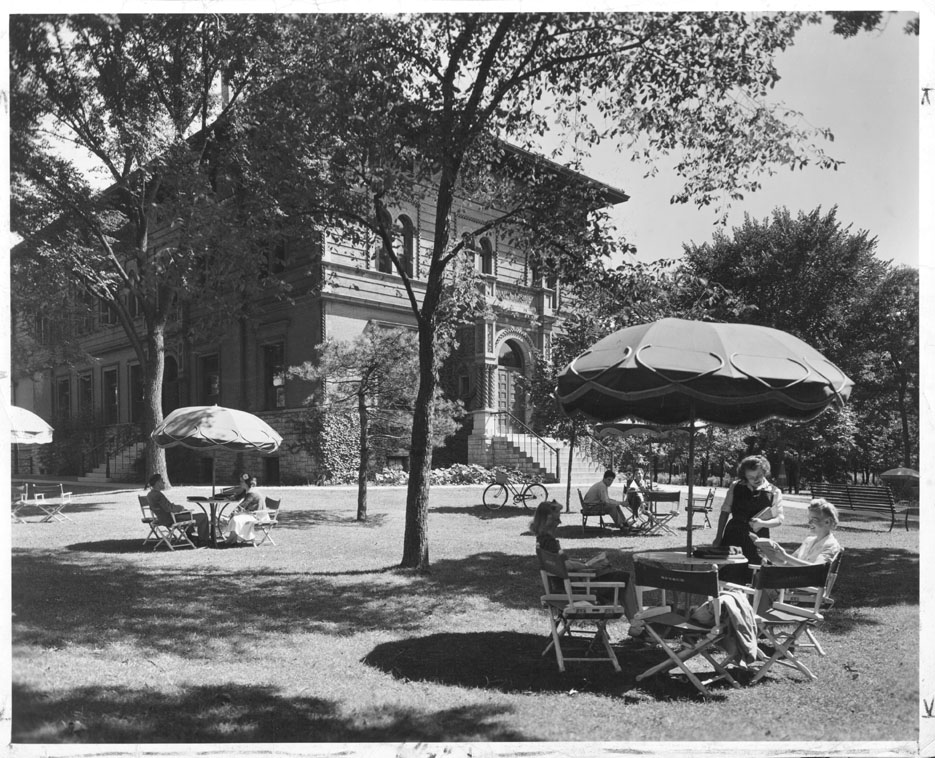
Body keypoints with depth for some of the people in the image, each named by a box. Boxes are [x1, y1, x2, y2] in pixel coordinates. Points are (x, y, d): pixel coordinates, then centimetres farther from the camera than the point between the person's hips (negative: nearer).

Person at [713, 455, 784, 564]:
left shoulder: (774, 492, -1)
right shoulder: (735, 487, 2)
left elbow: (779, 519, 1)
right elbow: (725, 511, 9)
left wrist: (762, 523, -18)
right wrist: (719, 537, 7)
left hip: (757, 541, -1)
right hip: (732, 537, 1)